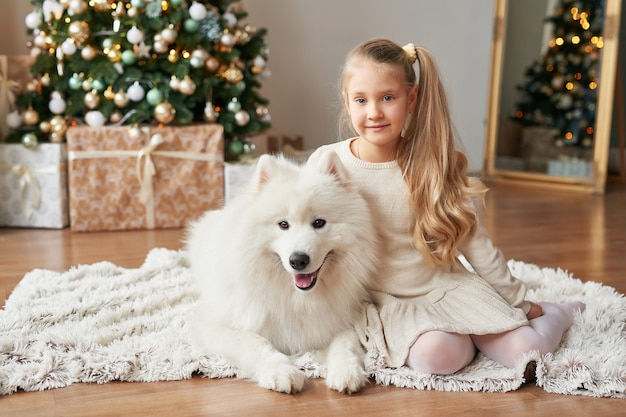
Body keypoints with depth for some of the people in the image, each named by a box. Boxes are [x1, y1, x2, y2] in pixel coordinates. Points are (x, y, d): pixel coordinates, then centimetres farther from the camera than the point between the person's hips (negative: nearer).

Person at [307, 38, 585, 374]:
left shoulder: (432, 167, -6)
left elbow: (475, 242, 3)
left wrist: (519, 302, 10)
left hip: (445, 288, 2)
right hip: (383, 300, -1)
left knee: (526, 349, -14)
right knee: (437, 353, -31)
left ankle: (555, 313, 21)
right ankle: (466, 334, 4)